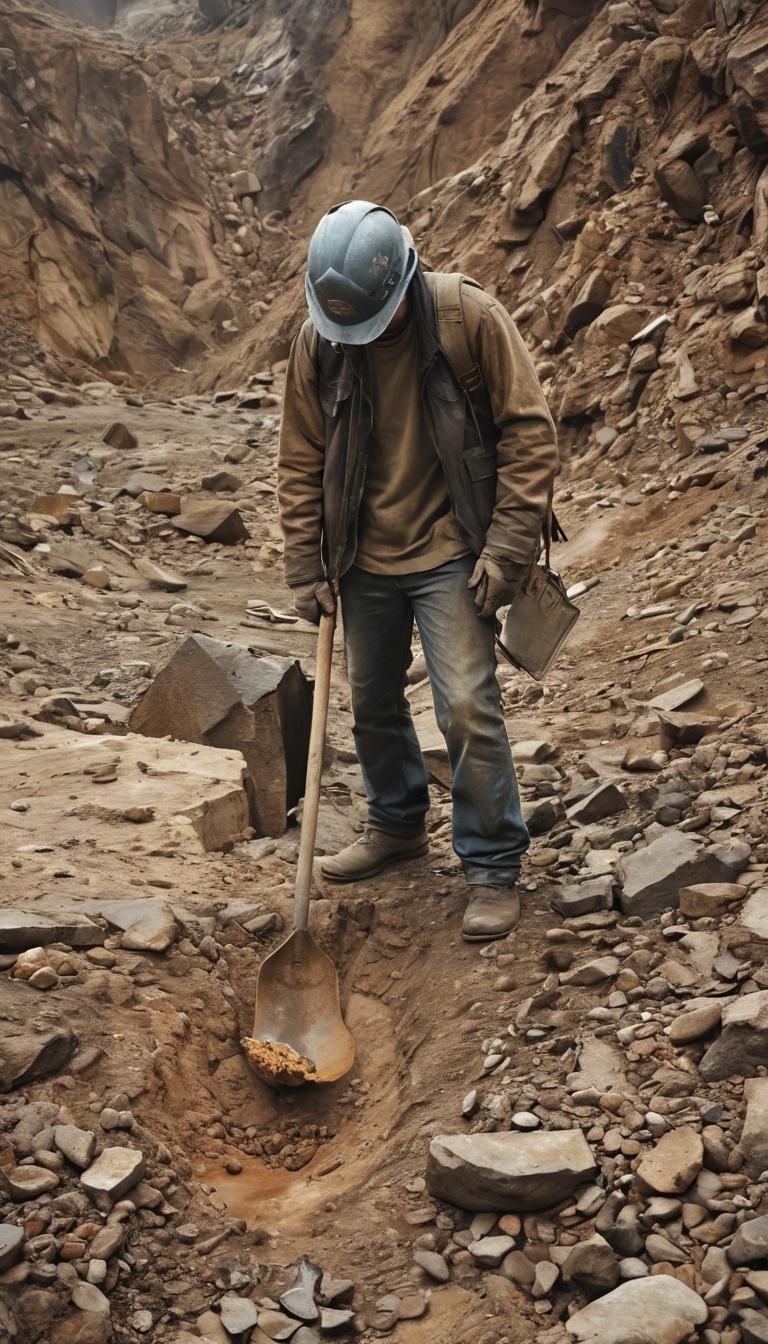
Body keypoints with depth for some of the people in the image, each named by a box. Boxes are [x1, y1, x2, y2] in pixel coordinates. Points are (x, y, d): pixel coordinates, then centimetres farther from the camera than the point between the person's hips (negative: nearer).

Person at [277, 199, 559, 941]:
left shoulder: (472, 318, -14)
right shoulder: (317, 341, -4)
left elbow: (529, 432, -10)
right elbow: (301, 461, 4)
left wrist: (508, 549, -14)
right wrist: (307, 568, 2)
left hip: (450, 553, -4)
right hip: (364, 558, 4)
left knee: (467, 706, -10)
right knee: (372, 702, 15)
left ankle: (493, 866, 7)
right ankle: (396, 824, 39)